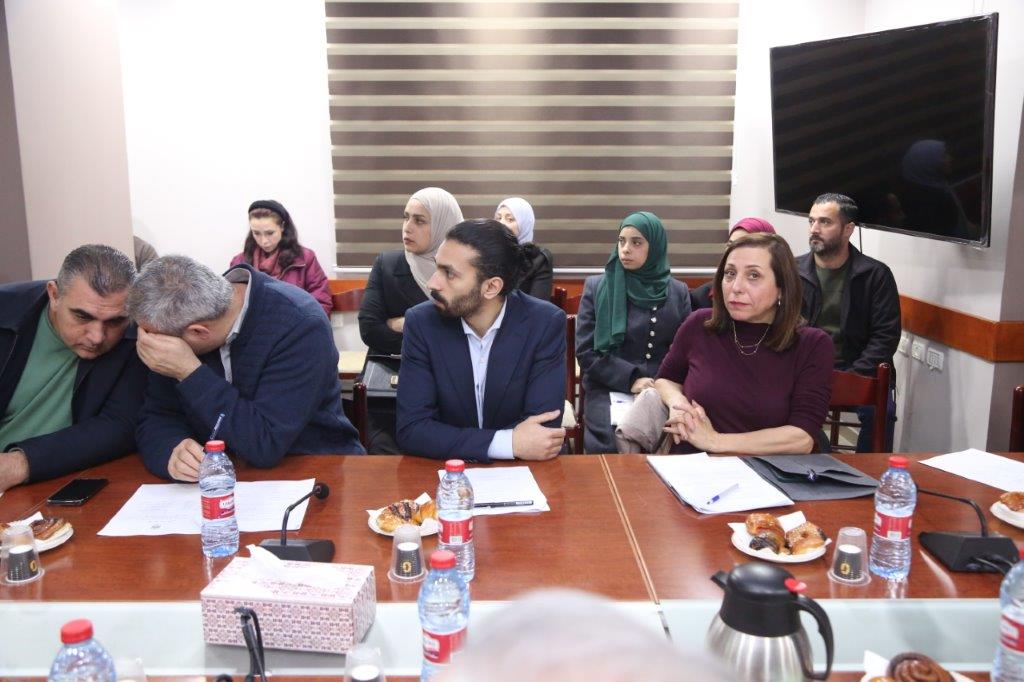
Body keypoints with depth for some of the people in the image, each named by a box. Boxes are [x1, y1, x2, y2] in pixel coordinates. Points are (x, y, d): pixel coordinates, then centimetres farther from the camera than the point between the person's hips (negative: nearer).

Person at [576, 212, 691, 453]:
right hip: (609, 390, -1)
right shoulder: (597, 287, 3)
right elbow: (586, 352, -1)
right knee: (615, 444, -30)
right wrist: (630, 379, -12)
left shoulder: (678, 292, 8)